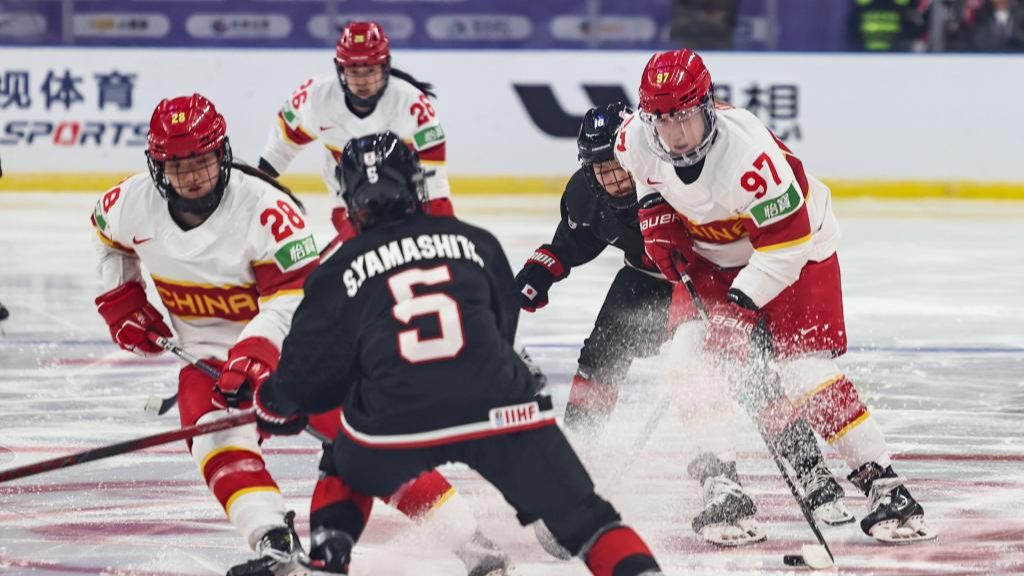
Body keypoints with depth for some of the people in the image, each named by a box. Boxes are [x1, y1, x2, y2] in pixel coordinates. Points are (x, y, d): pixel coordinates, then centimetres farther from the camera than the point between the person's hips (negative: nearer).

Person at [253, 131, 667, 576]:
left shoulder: (341, 271, 10)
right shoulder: (475, 243, 16)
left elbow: (312, 366, 13)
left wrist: (275, 405, 34)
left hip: (397, 422, -1)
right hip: (499, 409, 1)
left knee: (349, 470, 33)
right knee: (579, 513, 7)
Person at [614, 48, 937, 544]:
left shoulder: (747, 152, -37)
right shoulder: (635, 138, -19)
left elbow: (786, 242, -31)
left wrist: (741, 303, -33)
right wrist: (657, 219, -5)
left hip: (795, 243, -6)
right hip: (709, 253, 6)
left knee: (807, 370, -17)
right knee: (692, 353, -13)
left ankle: (884, 485, -14)